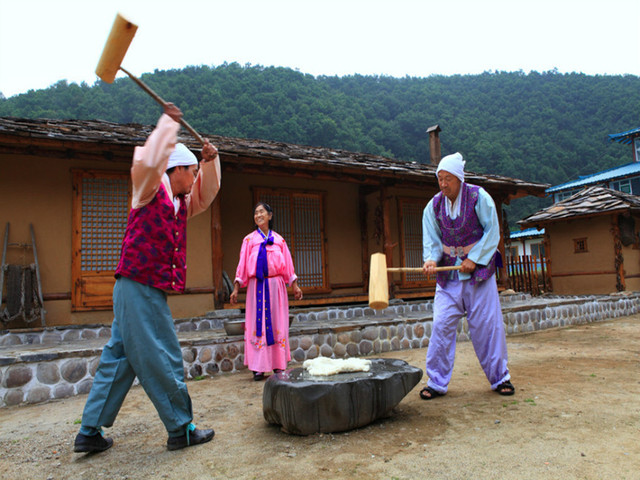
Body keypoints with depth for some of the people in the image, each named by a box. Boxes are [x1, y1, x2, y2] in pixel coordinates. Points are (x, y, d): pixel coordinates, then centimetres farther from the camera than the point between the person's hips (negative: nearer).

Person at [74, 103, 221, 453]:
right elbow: (148, 162, -26)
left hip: (150, 291, 9)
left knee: (118, 358, 12)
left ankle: (90, 431, 21)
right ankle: (181, 430, 9)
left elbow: (206, 195, 27)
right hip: (139, 287, -9)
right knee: (163, 362, -2)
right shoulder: (151, 192, -6)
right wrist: (168, 123, -18)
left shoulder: (180, 203, 17)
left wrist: (211, 161, 11)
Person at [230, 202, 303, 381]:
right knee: (257, 325, -2)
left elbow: (288, 265, 12)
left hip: (276, 286, 1)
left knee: (277, 325, 2)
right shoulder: (249, 240, 7)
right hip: (257, 286, -1)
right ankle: (259, 368, 3)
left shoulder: (279, 240, 11)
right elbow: (242, 265, 4)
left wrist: (295, 286, 9)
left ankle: (278, 365, 11)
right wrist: (235, 289, -1)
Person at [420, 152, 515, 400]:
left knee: (487, 324, 2)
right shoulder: (434, 206, 1)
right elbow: (431, 239, -1)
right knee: (441, 325, -4)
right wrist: (431, 259, -21)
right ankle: (437, 382, 6)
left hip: (479, 270, -2)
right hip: (448, 275, 2)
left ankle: (499, 377, 22)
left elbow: (492, 231, -7)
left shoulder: (479, 197, -7)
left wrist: (474, 259, -15)